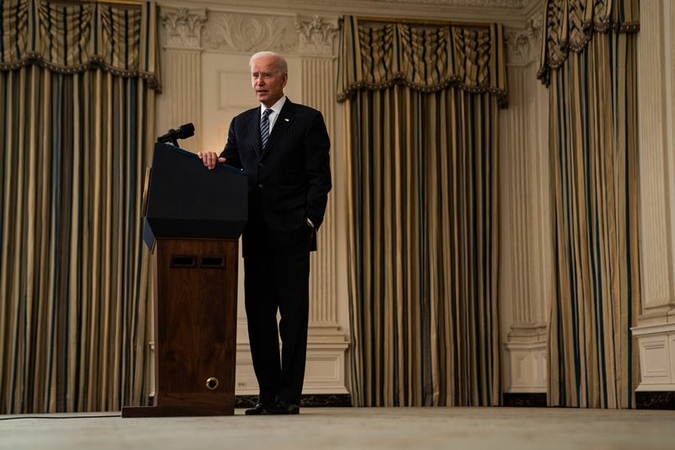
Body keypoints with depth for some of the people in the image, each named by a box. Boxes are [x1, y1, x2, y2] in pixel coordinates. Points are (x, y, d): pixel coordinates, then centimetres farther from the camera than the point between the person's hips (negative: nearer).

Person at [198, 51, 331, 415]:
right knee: (258, 315, 5)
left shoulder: (307, 120, 2)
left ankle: (290, 396, 1)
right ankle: (268, 395, 10)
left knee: (293, 317, -2)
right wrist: (215, 162, -9)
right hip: (256, 235, 5)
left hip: (291, 234, -5)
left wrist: (310, 221, -12)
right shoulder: (241, 123, 17)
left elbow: (319, 177, -3)